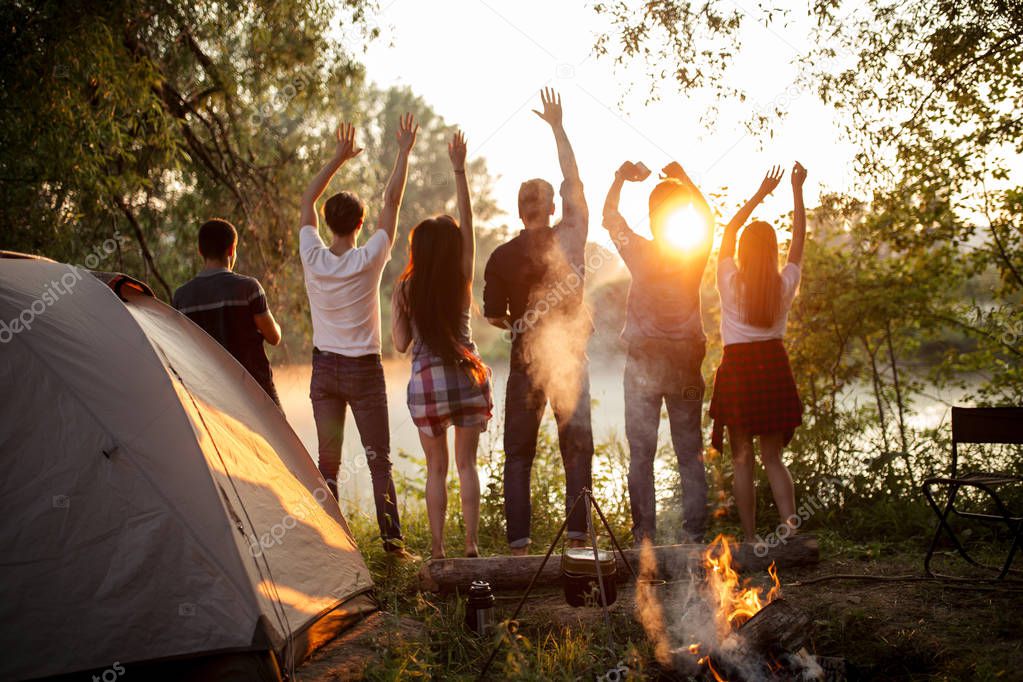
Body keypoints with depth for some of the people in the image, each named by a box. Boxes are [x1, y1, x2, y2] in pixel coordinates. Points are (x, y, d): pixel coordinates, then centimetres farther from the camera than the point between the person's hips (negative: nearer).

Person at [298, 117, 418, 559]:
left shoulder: (313, 258, -5)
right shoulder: (368, 260, -11)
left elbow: (307, 201, 9)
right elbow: (392, 202, -4)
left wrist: (339, 158, 15)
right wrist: (404, 151, 3)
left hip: (324, 369, 3)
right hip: (363, 370, -3)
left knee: (327, 461, 7)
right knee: (379, 459, 1)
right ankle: (392, 539, -2)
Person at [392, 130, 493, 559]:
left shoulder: (405, 289, -4)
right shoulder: (462, 280, -5)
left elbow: (400, 344, 0)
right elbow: (468, 224, 0)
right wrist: (459, 170, 1)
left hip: (426, 382, 0)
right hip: (468, 377, 0)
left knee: (436, 468, 9)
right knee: (466, 463, 9)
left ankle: (437, 549, 7)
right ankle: (471, 544, 6)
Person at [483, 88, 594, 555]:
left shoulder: (501, 258, -4)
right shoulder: (570, 237, -5)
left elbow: (494, 317, 3)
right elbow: (574, 180, 7)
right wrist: (557, 128, 15)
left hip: (525, 362, 0)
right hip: (570, 358, 0)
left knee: (518, 453, 6)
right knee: (577, 447, 9)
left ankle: (519, 539, 0)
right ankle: (577, 530, 3)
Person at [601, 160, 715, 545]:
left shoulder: (640, 252, -8)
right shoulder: (697, 252, -3)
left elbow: (609, 216, 7)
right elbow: (707, 216, 18)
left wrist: (621, 178, 18)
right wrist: (684, 179, 23)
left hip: (644, 362, -2)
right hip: (686, 362, 2)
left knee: (641, 453, 2)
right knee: (690, 452, 8)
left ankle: (644, 535, 1)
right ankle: (693, 532, 6)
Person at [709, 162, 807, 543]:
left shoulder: (730, 281, -6)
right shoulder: (785, 285, -1)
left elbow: (729, 230, 5)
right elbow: (799, 238, 10)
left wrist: (760, 194, 8)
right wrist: (797, 191, 12)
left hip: (737, 368, -2)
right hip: (774, 366, 3)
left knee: (742, 458, 3)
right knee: (772, 456, 10)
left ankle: (750, 537, 3)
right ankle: (789, 519, -10)